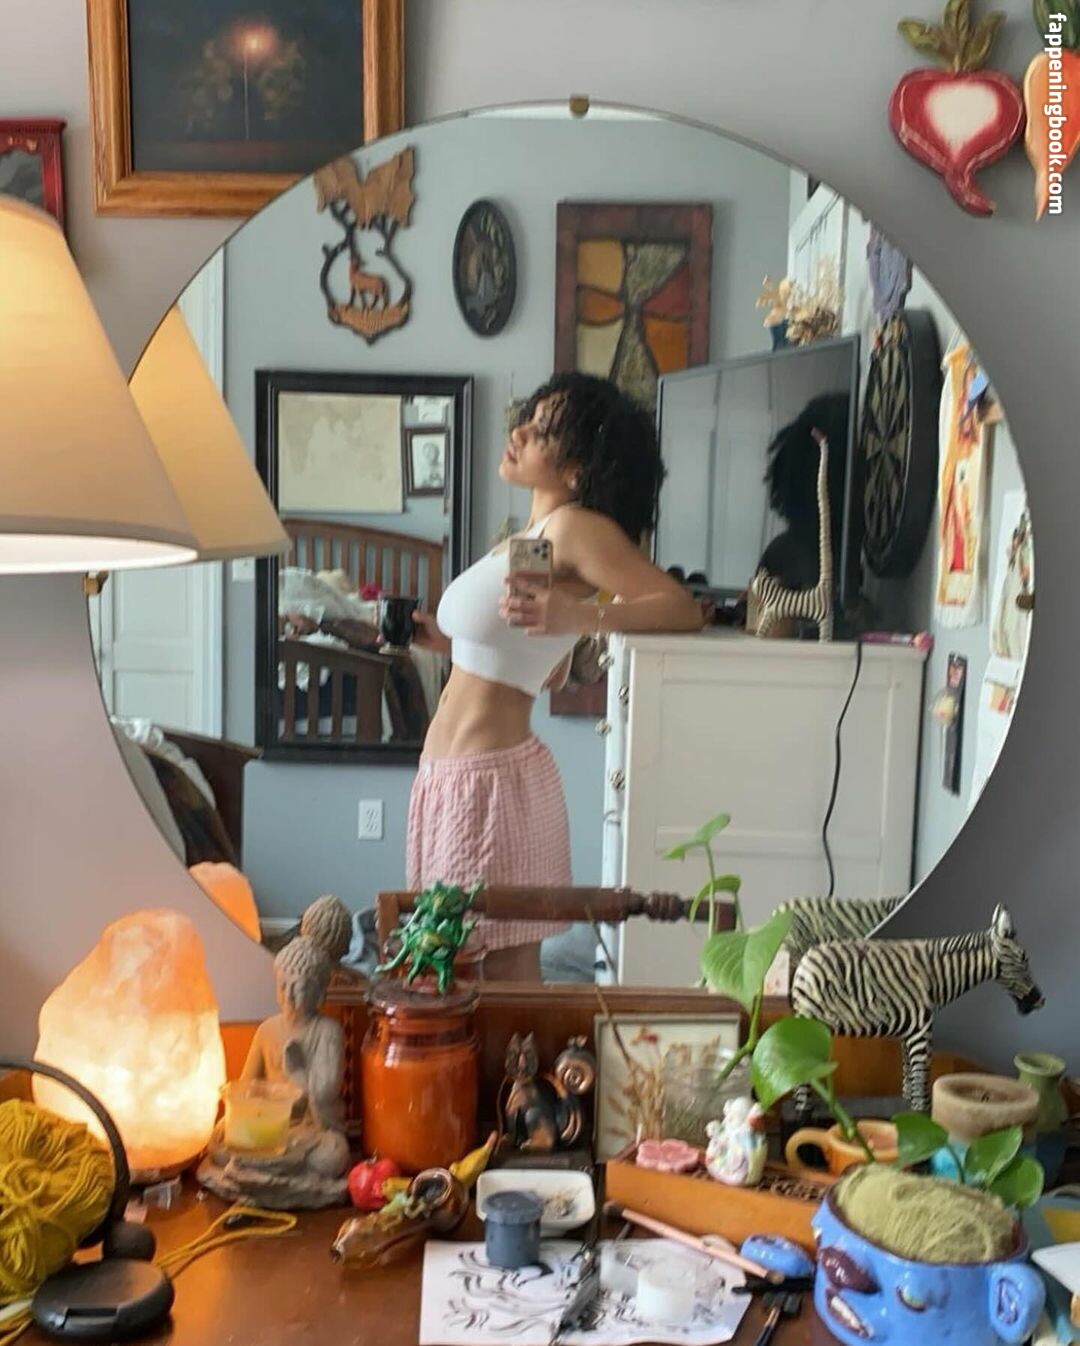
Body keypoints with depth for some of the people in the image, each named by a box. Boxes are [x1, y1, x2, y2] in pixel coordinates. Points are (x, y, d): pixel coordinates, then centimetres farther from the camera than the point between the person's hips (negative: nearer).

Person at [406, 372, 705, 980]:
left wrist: (581, 617, -38)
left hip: (489, 777, -10)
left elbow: (684, 609, -24)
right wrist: (448, 640, 21)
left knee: (504, 981, -1)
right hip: (457, 775, 10)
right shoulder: (531, 535, 15)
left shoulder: (575, 525, -12)